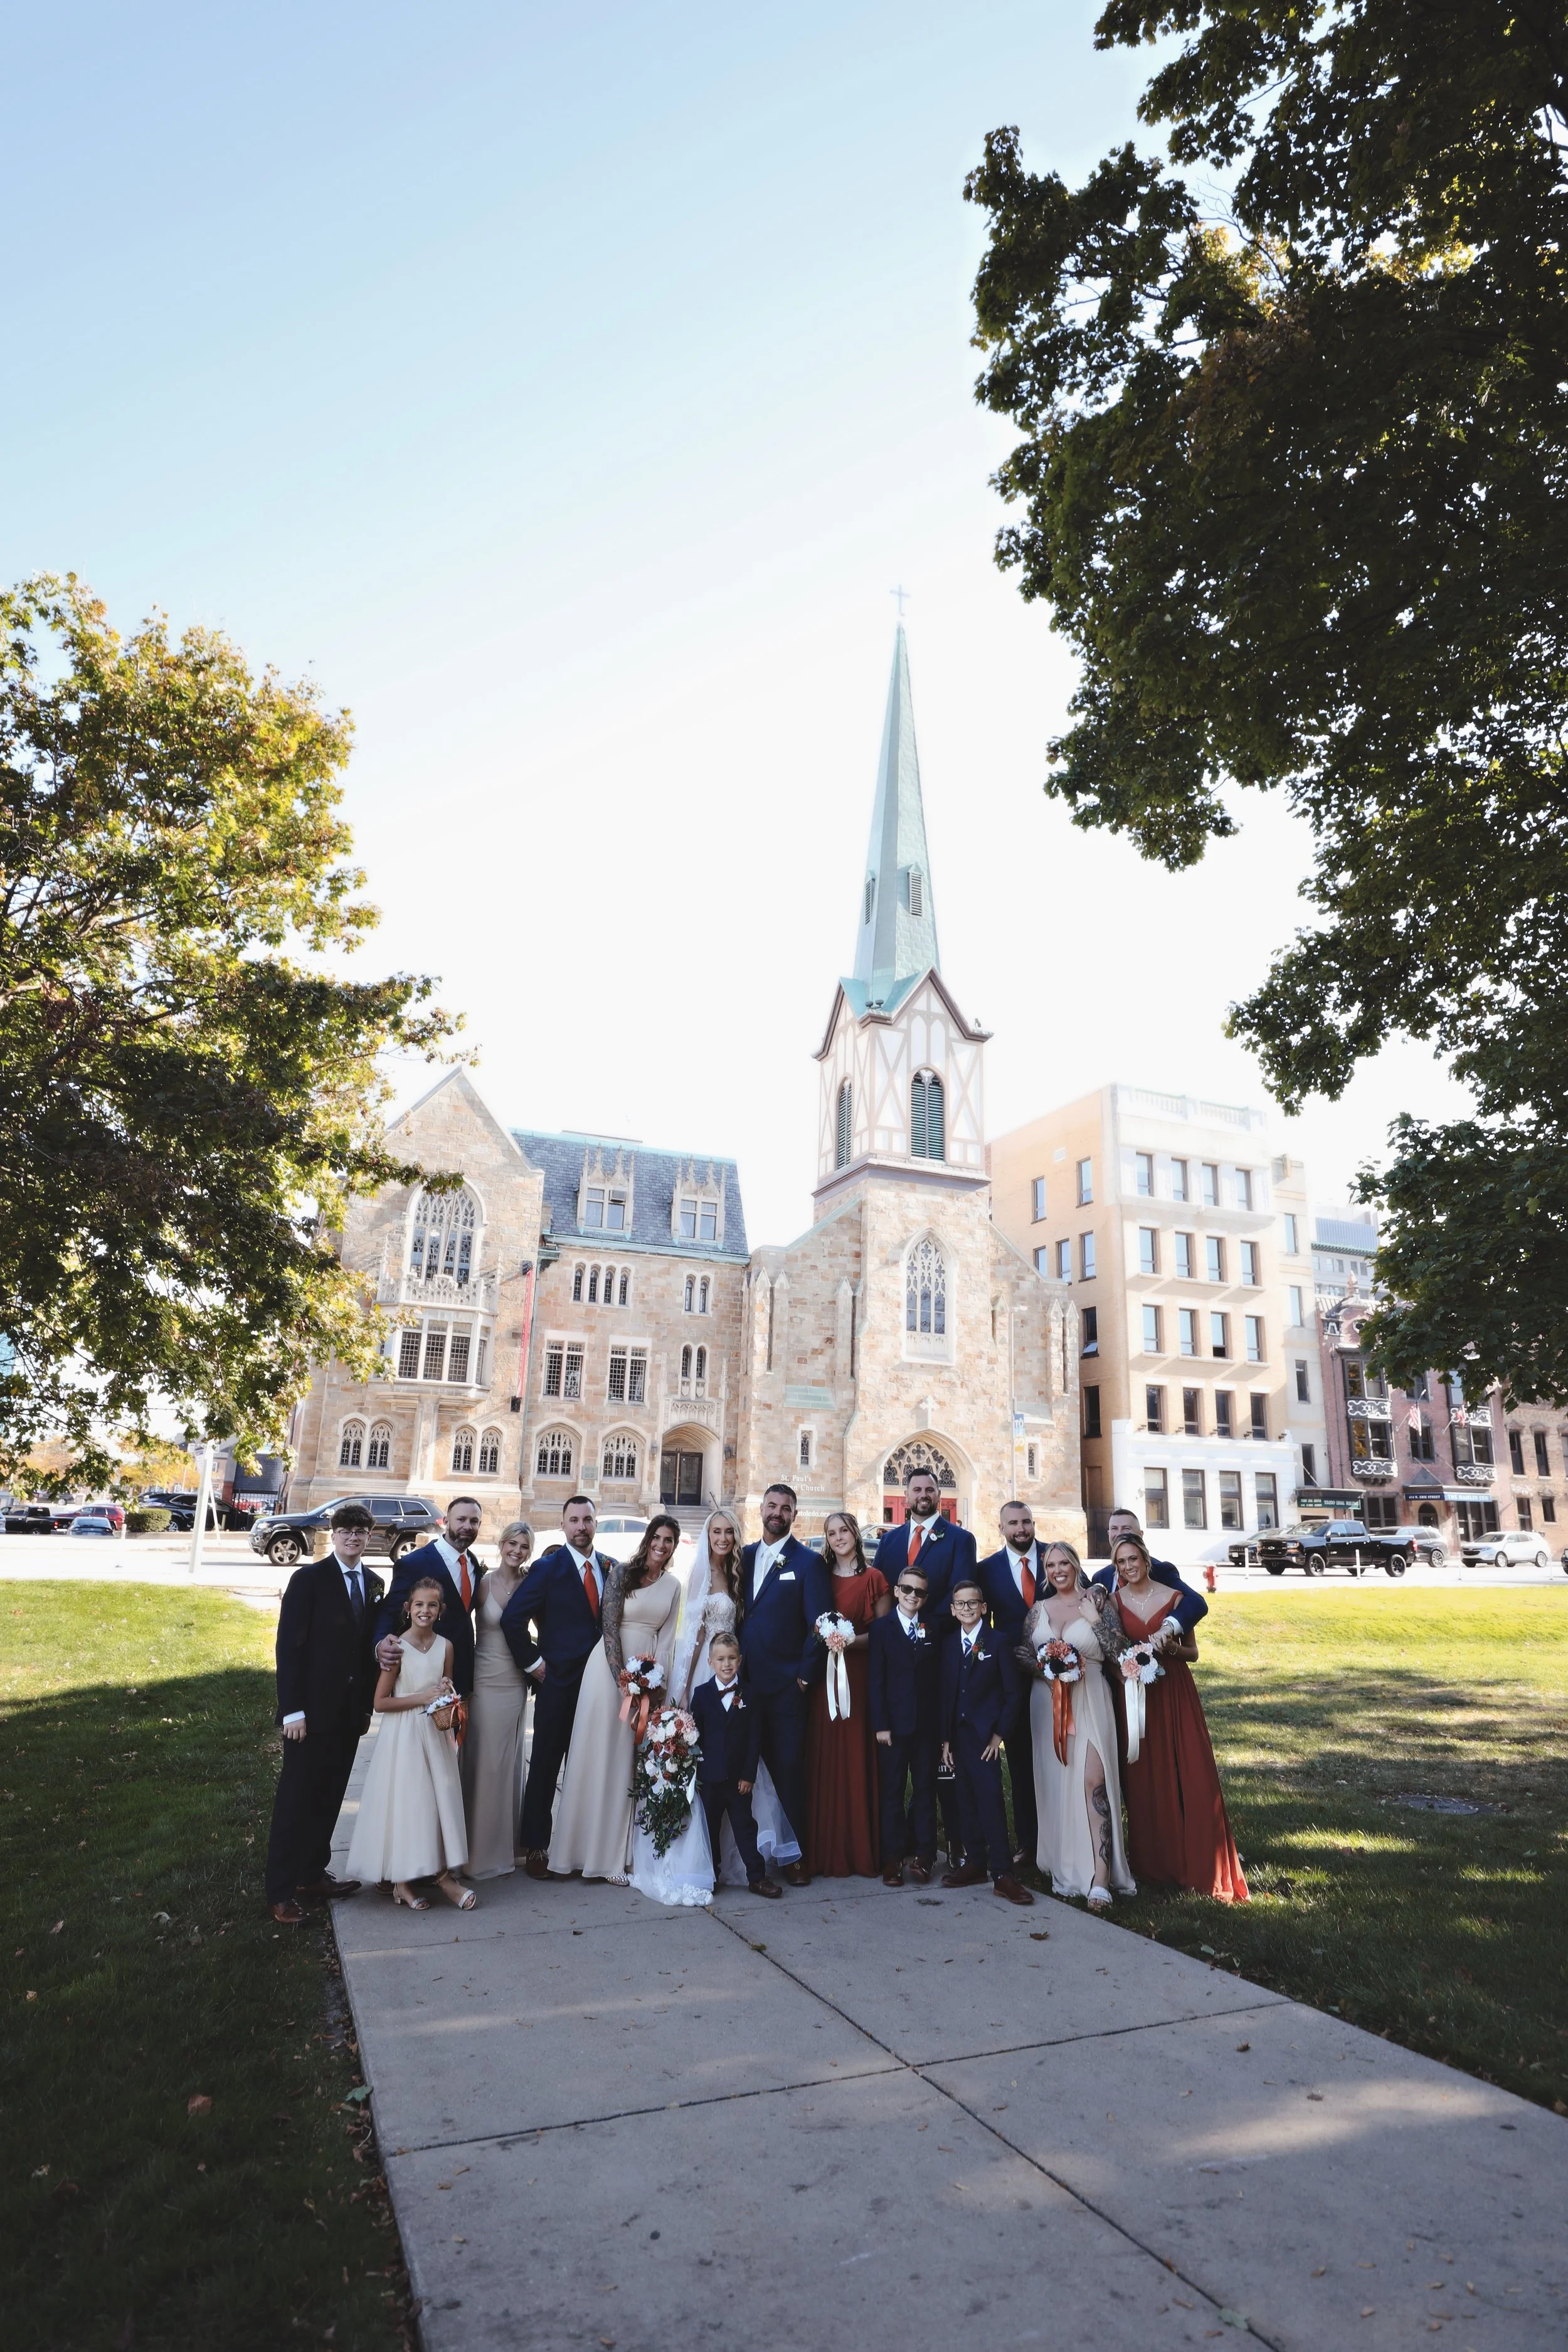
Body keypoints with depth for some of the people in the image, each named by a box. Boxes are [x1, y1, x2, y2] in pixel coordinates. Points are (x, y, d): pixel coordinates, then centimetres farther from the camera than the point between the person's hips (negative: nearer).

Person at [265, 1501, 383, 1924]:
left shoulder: (374, 1584, 7)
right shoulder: (309, 1578, -11)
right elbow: (288, 1645, -13)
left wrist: (369, 1703, 10)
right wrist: (293, 1709, -16)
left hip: (351, 1711, 6)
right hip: (313, 1710, -5)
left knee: (330, 1796, 14)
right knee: (296, 1798, 3)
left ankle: (313, 1873, 27)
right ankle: (280, 1892, 13)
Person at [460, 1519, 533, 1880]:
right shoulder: (484, 1582, -9)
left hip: (516, 1684, 3)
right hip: (484, 1682, -3)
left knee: (509, 1764, 13)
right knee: (483, 1764, 2)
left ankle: (505, 1849, 27)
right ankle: (481, 1853, 16)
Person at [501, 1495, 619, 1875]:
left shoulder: (612, 1568, 6)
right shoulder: (548, 1567, -8)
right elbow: (513, 1618, -10)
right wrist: (533, 1663, -9)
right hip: (557, 1681, -3)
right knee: (545, 1766, 5)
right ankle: (536, 1846, 18)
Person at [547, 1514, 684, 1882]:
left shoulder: (673, 1586, 8)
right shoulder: (622, 1572, -6)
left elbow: (666, 1638, 7)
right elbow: (609, 1627, -10)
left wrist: (659, 1685, -5)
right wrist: (624, 1682, -15)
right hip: (610, 1669, -4)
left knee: (626, 1764, 8)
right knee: (595, 1757, 3)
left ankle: (613, 1855, 18)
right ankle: (577, 1849, 16)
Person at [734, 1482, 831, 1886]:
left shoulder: (808, 1562, -3)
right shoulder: (744, 1557, 11)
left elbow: (820, 1625, -6)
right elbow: (736, 1614, 13)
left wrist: (804, 1676, -8)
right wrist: (735, 1664, 4)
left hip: (786, 1686, -4)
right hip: (745, 1682, 4)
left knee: (788, 1769, 0)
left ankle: (796, 1854, 11)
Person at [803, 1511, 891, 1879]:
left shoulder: (873, 1578, 2)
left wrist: (853, 1641, -15)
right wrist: (824, 1640, -7)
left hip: (862, 1676, -2)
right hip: (824, 1675, 2)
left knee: (860, 1759, -1)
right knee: (824, 1760, 1)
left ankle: (863, 1850, 11)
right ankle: (825, 1852, 11)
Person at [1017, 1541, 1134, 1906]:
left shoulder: (1098, 1600, 0)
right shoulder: (1039, 1609, 11)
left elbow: (1117, 1652, -4)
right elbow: (1022, 1653, 8)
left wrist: (1095, 1619, -13)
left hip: (1089, 1700, -4)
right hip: (1048, 1702, 4)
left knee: (1094, 1780, -14)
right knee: (1055, 1781, 5)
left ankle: (1100, 1877, -14)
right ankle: (1065, 1867, 17)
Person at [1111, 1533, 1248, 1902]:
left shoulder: (1174, 1598, -2)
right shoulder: (1114, 1602, 1)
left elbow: (1193, 1653, 4)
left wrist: (1170, 1646, -15)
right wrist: (1123, 1667, -12)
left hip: (1175, 1694, -1)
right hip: (1135, 1696, 1)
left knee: (1193, 1776, -3)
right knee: (1146, 1779, 4)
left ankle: (1201, 1864, 8)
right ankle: (1155, 1861, 19)